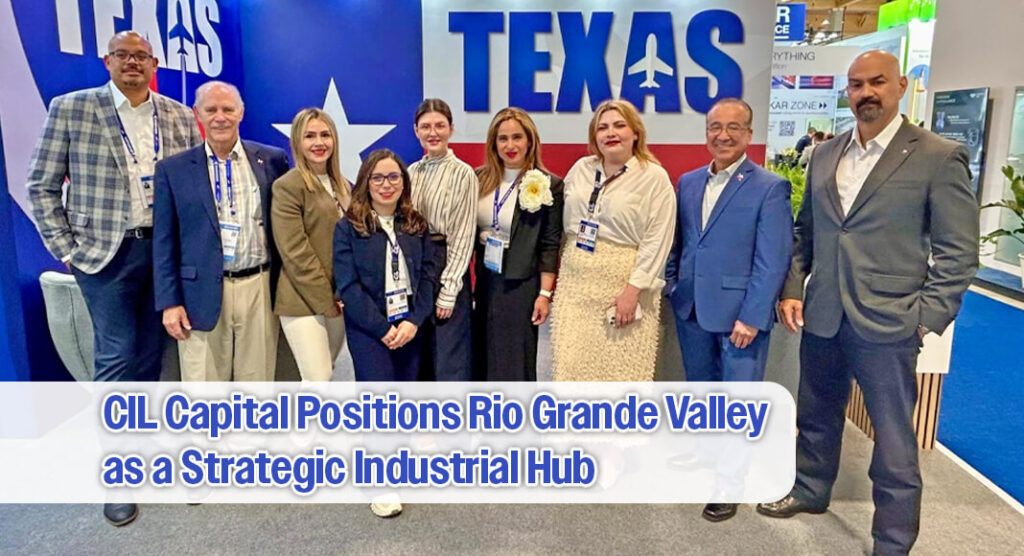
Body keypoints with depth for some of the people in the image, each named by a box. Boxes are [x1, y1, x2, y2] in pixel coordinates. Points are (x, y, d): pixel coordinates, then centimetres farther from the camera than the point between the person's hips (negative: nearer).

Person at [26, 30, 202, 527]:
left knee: (150, 356, 11)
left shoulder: (180, 118, 6)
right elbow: (41, 186, 0)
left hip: (165, 251, 3)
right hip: (107, 253, -3)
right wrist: (66, 250, -5)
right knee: (115, 358, -3)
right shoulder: (70, 109, -2)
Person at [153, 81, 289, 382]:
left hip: (260, 289, 1)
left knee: (257, 380, 9)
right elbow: (164, 242, 4)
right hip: (202, 294, 0)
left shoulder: (272, 160, 5)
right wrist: (169, 302, -1)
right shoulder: (173, 170, 4)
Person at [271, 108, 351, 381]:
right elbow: (295, 252, -15)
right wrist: (325, 299, -15)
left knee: (326, 374, 14)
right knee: (318, 379, -7)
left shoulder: (342, 186, 13)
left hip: (338, 298, 7)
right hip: (304, 300, -7)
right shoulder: (287, 186, -9)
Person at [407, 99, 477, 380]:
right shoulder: (411, 172, 9)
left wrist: (448, 290, -13)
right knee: (419, 354, 13)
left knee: (450, 354, 0)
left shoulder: (462, 174, -7)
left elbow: (463, 236, -10)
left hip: (446, 266, -5)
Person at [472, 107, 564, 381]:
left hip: (519, 286, -4)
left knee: (513, 362, 6)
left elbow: (550, 245, -8)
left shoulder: (548, 185, -9)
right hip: (482, 281, 4)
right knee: (481, 359, 12)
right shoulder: (480, 178, 3)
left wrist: (545, 294, -11)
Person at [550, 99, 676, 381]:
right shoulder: (580, 169, 9)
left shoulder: (654, 177, -6)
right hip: (576, 280, 5)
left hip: (623, 281, -4)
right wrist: (561, 264, 12)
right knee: (572, 363, 5)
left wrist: (633, 290, -17)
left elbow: (656, 241, -11)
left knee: (620, 366, 3)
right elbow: (563, 223, 16)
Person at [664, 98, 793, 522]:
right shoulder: (688, 182, 8)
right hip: (691, 310, 6)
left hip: (741, 313, -5)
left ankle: (729, 483, 20)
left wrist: (752, 316, -17)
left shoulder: (770, 188, -9)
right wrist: (671, 288, 4)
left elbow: (773, 261, -13)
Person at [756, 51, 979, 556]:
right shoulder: (824, 155, 9)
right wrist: (792, 289, 4)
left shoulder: (940, 157, -6)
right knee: (816, 416, 21)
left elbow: (958, 252, -6)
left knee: (893, 439, 7)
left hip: (887, 324, -5)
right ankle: (810, 490, 44)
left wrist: (926, 318, -12)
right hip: (821, 319, 5)